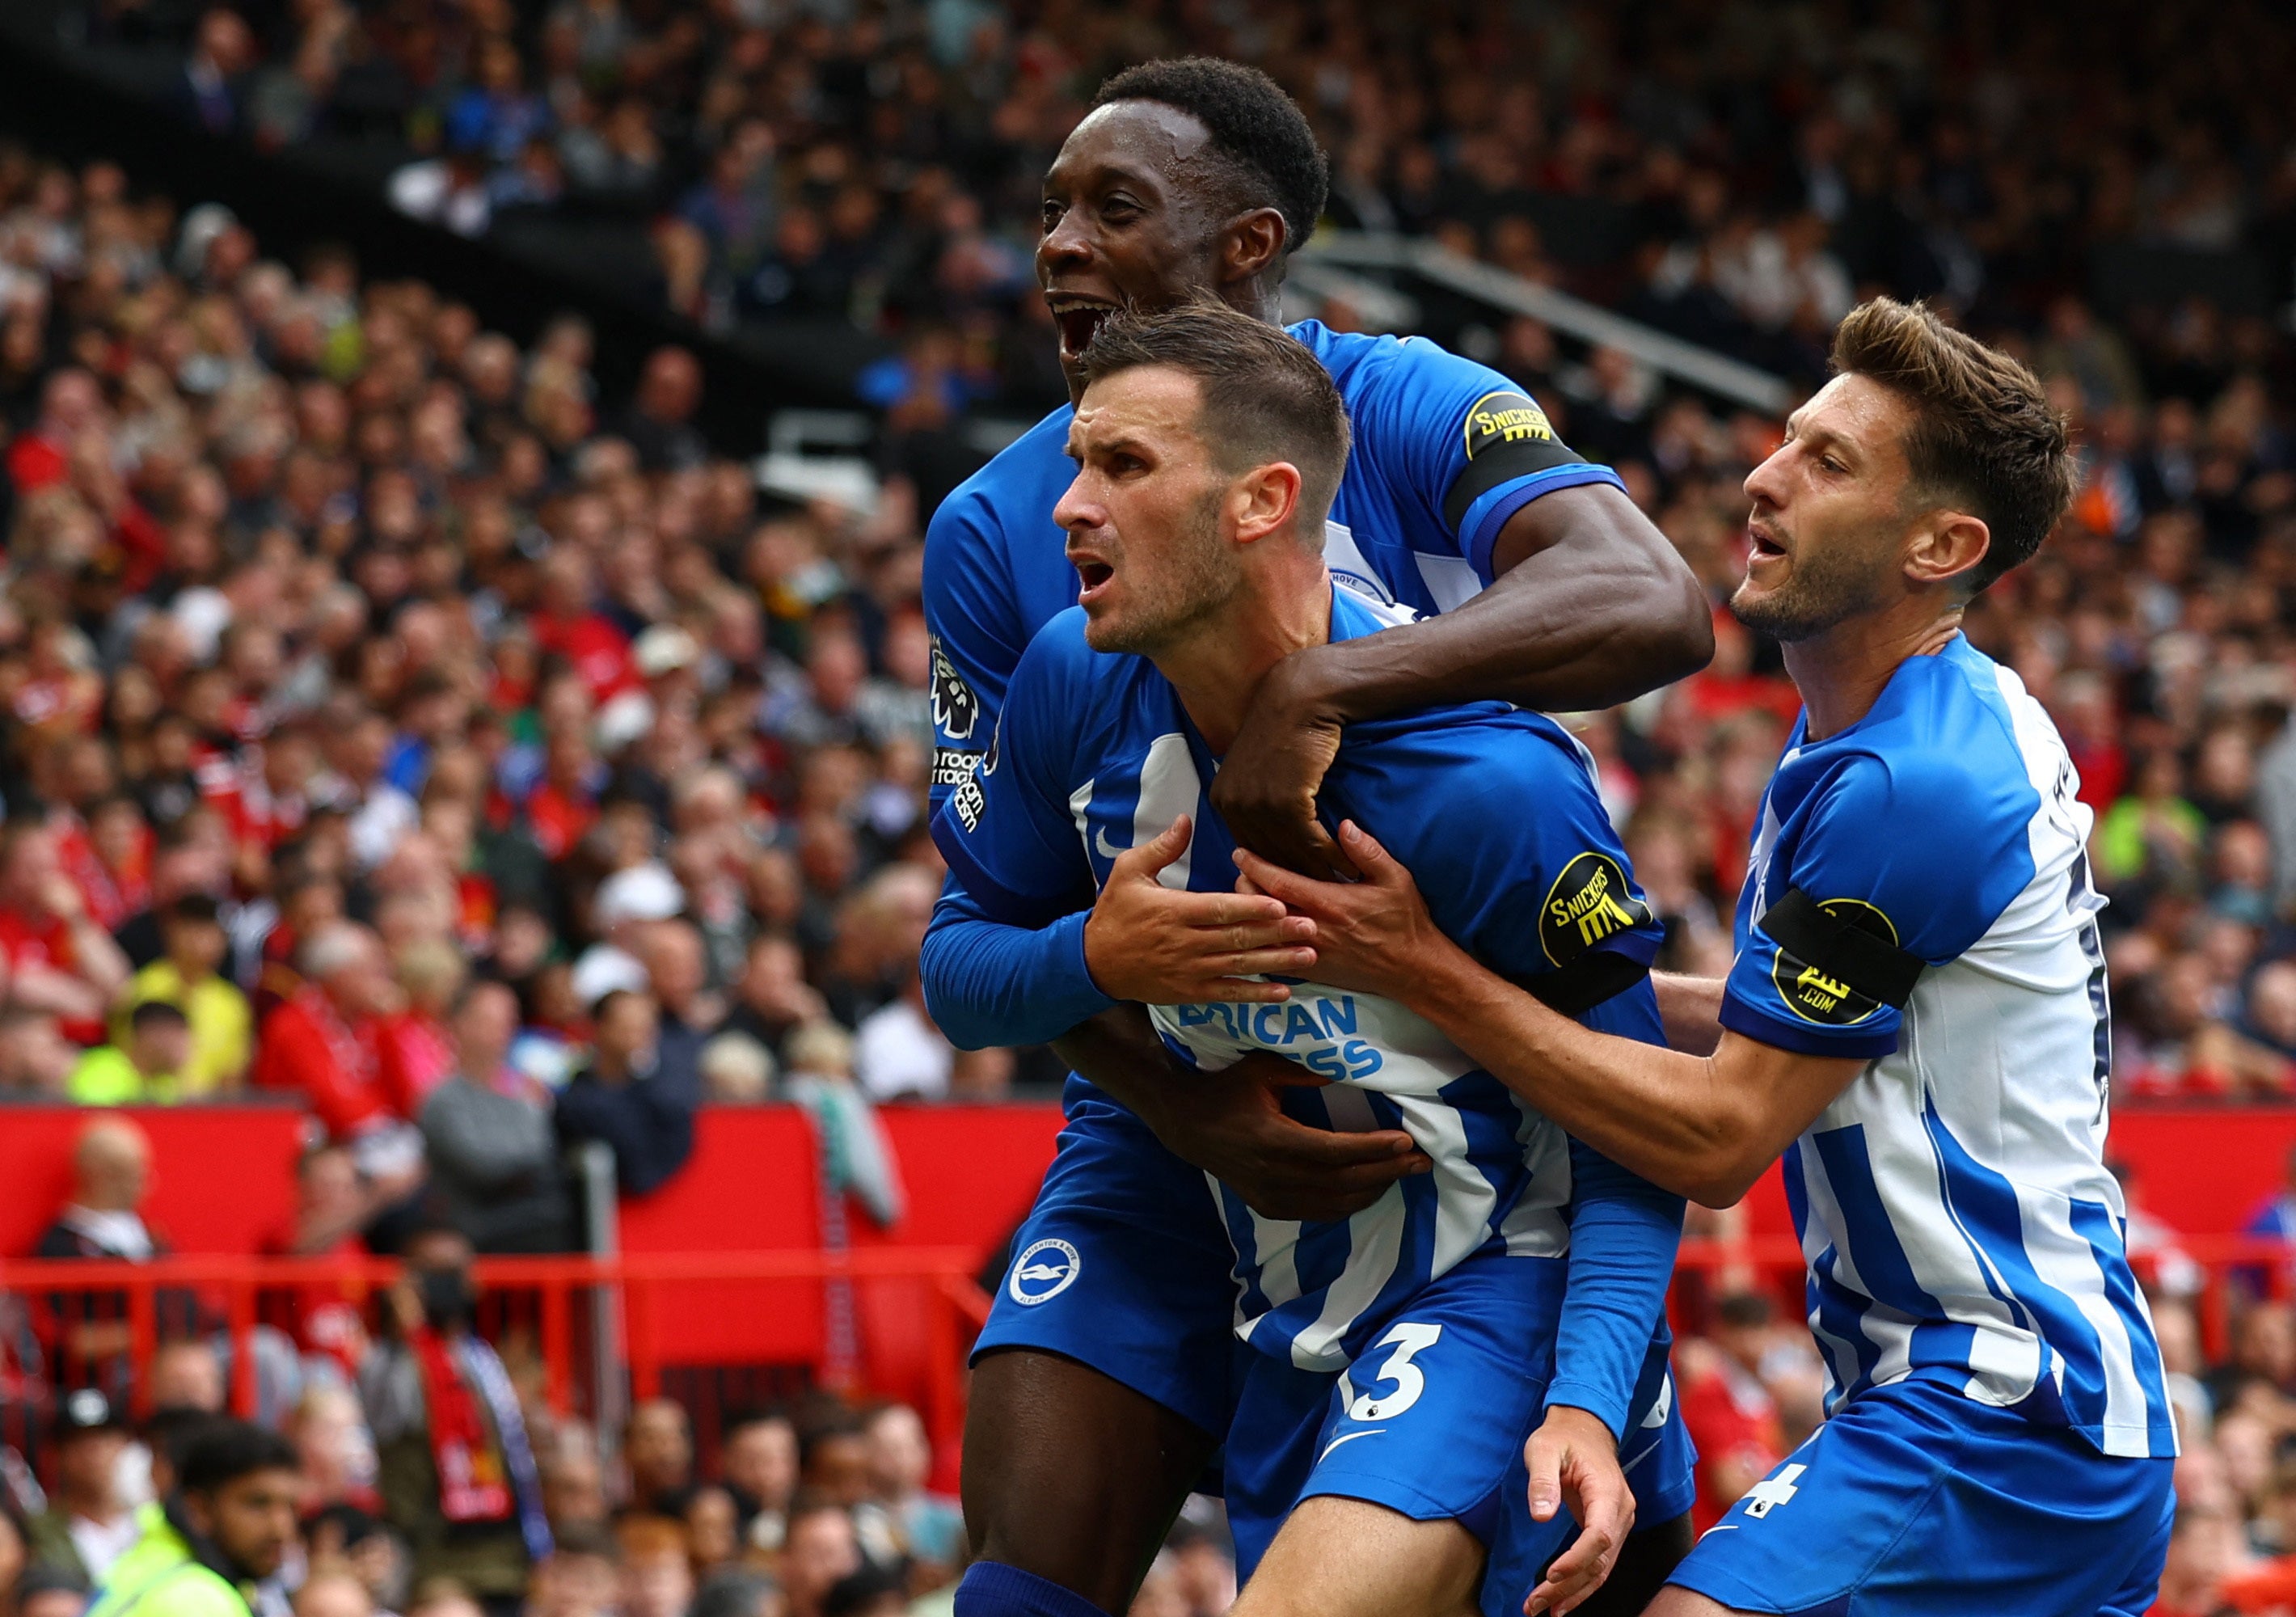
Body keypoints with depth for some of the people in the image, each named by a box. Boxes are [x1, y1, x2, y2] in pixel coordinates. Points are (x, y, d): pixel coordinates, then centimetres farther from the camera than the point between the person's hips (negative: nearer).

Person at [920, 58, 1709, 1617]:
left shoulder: (1410, 412, -10)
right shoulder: (992, 531, -1)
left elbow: (1656, 608, -29)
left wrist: (1318, 689, -41)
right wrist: (1188, 1119, -22)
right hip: (1177, 1123, 2)